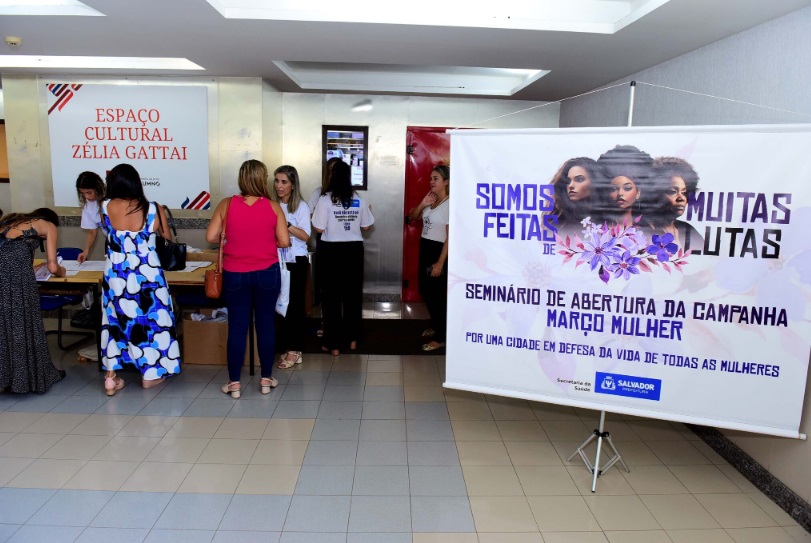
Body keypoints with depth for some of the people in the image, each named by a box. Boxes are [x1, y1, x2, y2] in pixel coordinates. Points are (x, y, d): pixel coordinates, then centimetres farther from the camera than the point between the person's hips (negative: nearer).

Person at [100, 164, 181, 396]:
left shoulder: (105, 207, -6)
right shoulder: (153, 209, -10)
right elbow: (168, 240, 4)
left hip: (115, 276, 2)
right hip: (146, 275, -2)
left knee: (115, 321, 16)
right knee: (150, 318, 13)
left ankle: (111, 377, 19)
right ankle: (150, 374, 22)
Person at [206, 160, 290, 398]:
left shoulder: (227, 204, -4)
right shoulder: (273, 207, -5)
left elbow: (211, 237, -5)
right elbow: (284, 241, -6)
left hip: (235, 275, 0)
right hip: (267, 273, 0)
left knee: (237, 326, 7)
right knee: (266, 324, 10)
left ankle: (234, 382, 14)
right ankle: (266, 379, 20)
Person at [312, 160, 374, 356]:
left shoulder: (325, 200, -10)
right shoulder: (359, 200, 0)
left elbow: (319, 229, -11)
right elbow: (366, 226, 7)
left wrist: (314, 215, 9)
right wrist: (368, 211, 27)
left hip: (332, 251, -3)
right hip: (354, 250, 3)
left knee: (332, 297, 5)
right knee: (353, 295, 13)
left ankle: (334, 344, 9)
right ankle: (352, 339, 23)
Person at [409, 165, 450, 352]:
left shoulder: (449, 204, -16)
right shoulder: (431, 200, 10)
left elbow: (450, 236, -18)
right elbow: (413, 217, 16)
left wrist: (440, 262, -21)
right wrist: (422, 204, -5)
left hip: (438, 250, -9)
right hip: (424, 248, 9)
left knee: (437, 294, -2)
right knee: (425, 290, 17)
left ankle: (440, 338, 11)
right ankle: (435, 325, 38)